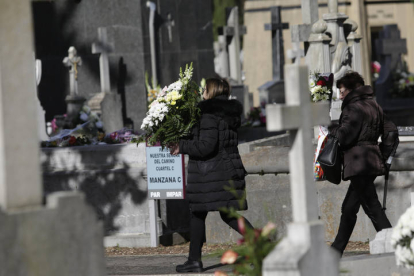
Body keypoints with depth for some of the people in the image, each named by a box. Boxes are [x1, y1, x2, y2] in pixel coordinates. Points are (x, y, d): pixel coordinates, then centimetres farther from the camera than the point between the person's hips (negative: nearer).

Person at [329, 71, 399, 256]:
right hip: (373, 162, 10)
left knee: (372, 207, -9)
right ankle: (336, 251, 18)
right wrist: (383, 155, 20)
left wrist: (332, 128, 0)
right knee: (348, 209, 14)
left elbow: (344, 137, -19)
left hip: (359, 164, -10)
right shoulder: (374, 106, 16)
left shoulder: (353, 108, -11)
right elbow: (390, 131, 17)